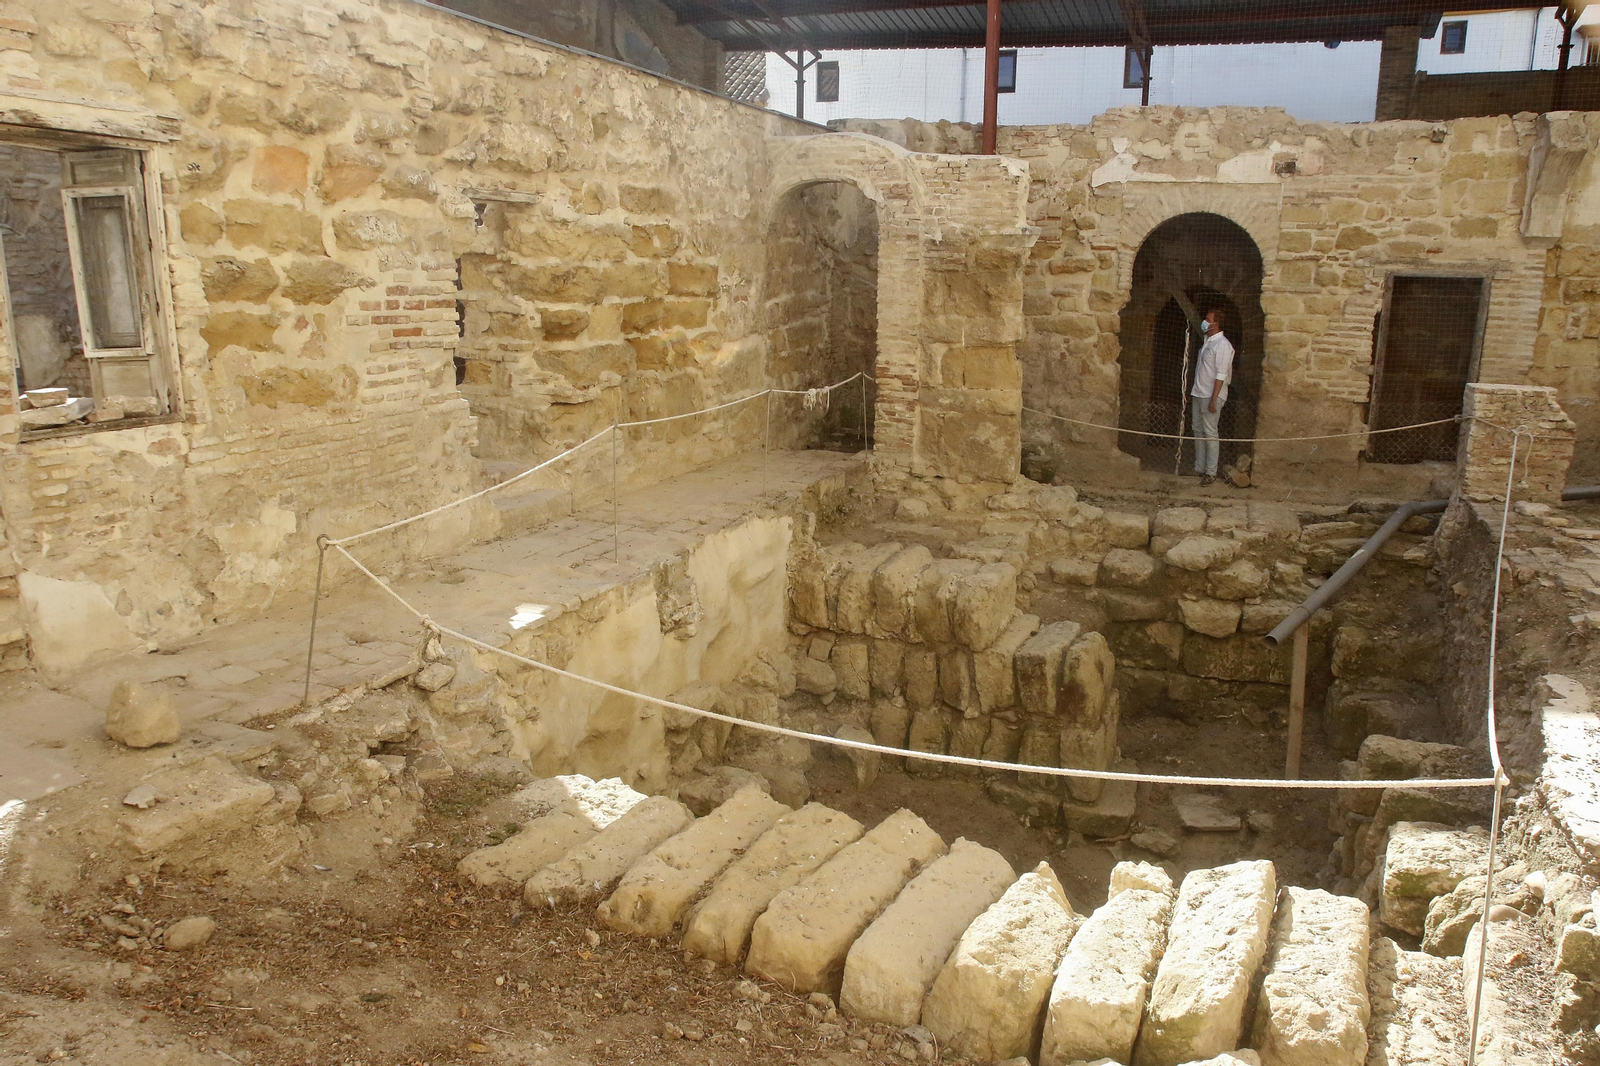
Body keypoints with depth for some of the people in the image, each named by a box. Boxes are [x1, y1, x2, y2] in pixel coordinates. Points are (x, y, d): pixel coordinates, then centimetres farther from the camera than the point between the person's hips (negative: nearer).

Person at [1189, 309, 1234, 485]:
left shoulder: (1222, 344, -14)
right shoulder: (1207, 342, 14)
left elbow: (1221, 374, -19)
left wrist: (1214, 399, -23)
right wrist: (1192, 393, 21)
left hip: (1211, 396, -9)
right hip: (1198, 394, 9)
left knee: (1210, 433, -5)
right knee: (1198, 431, 12)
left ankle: (1211, 472, 1)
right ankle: (1199, 468, 21)